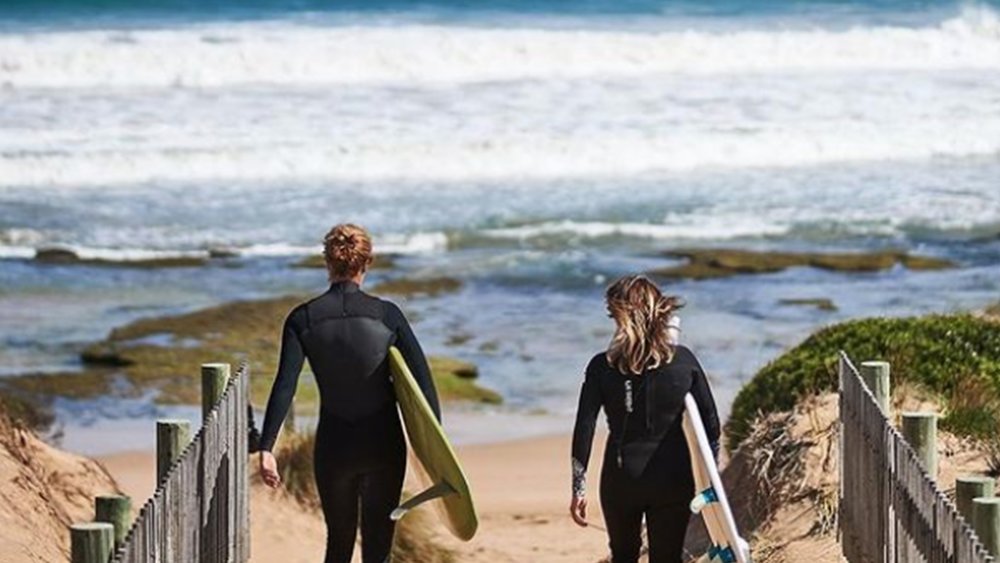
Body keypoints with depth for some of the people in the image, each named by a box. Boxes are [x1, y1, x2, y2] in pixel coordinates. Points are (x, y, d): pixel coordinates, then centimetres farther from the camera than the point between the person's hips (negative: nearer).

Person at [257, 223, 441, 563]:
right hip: (383, 445, -1)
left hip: (333, 446, 1)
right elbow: (421, 377, -9)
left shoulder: (303, 319, -5)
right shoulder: (386, 315, -6)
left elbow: (284, 385, -12)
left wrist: (266, 447, -13)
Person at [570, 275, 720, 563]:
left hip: (620, 479, 0)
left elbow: (583, 431, -7)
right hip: (673, 481, 0)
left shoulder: (602, 367, -6)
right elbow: (711, 424, 1)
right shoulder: (684, 361, -3)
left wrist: (579, 488, 0)